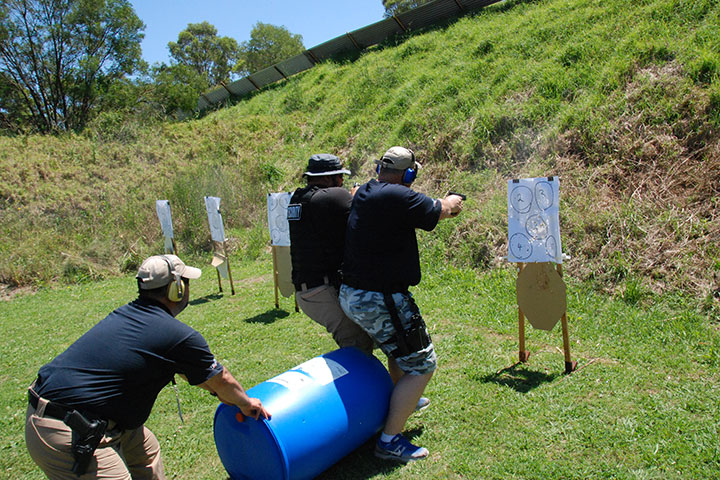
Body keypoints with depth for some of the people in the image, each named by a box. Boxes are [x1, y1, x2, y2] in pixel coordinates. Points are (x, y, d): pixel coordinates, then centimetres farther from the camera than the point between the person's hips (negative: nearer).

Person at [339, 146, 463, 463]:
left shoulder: (362, 194, 8)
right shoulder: (399, 197, -20)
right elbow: (440, 210, -7)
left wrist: (443, 205, 31)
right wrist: (453, 201, 17)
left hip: (350, 295, 10)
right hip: (379, 302, -10)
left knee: (399, 348, 32)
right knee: (421, 364, 3)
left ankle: (404, 401, 53)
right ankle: (389, 441, 6)